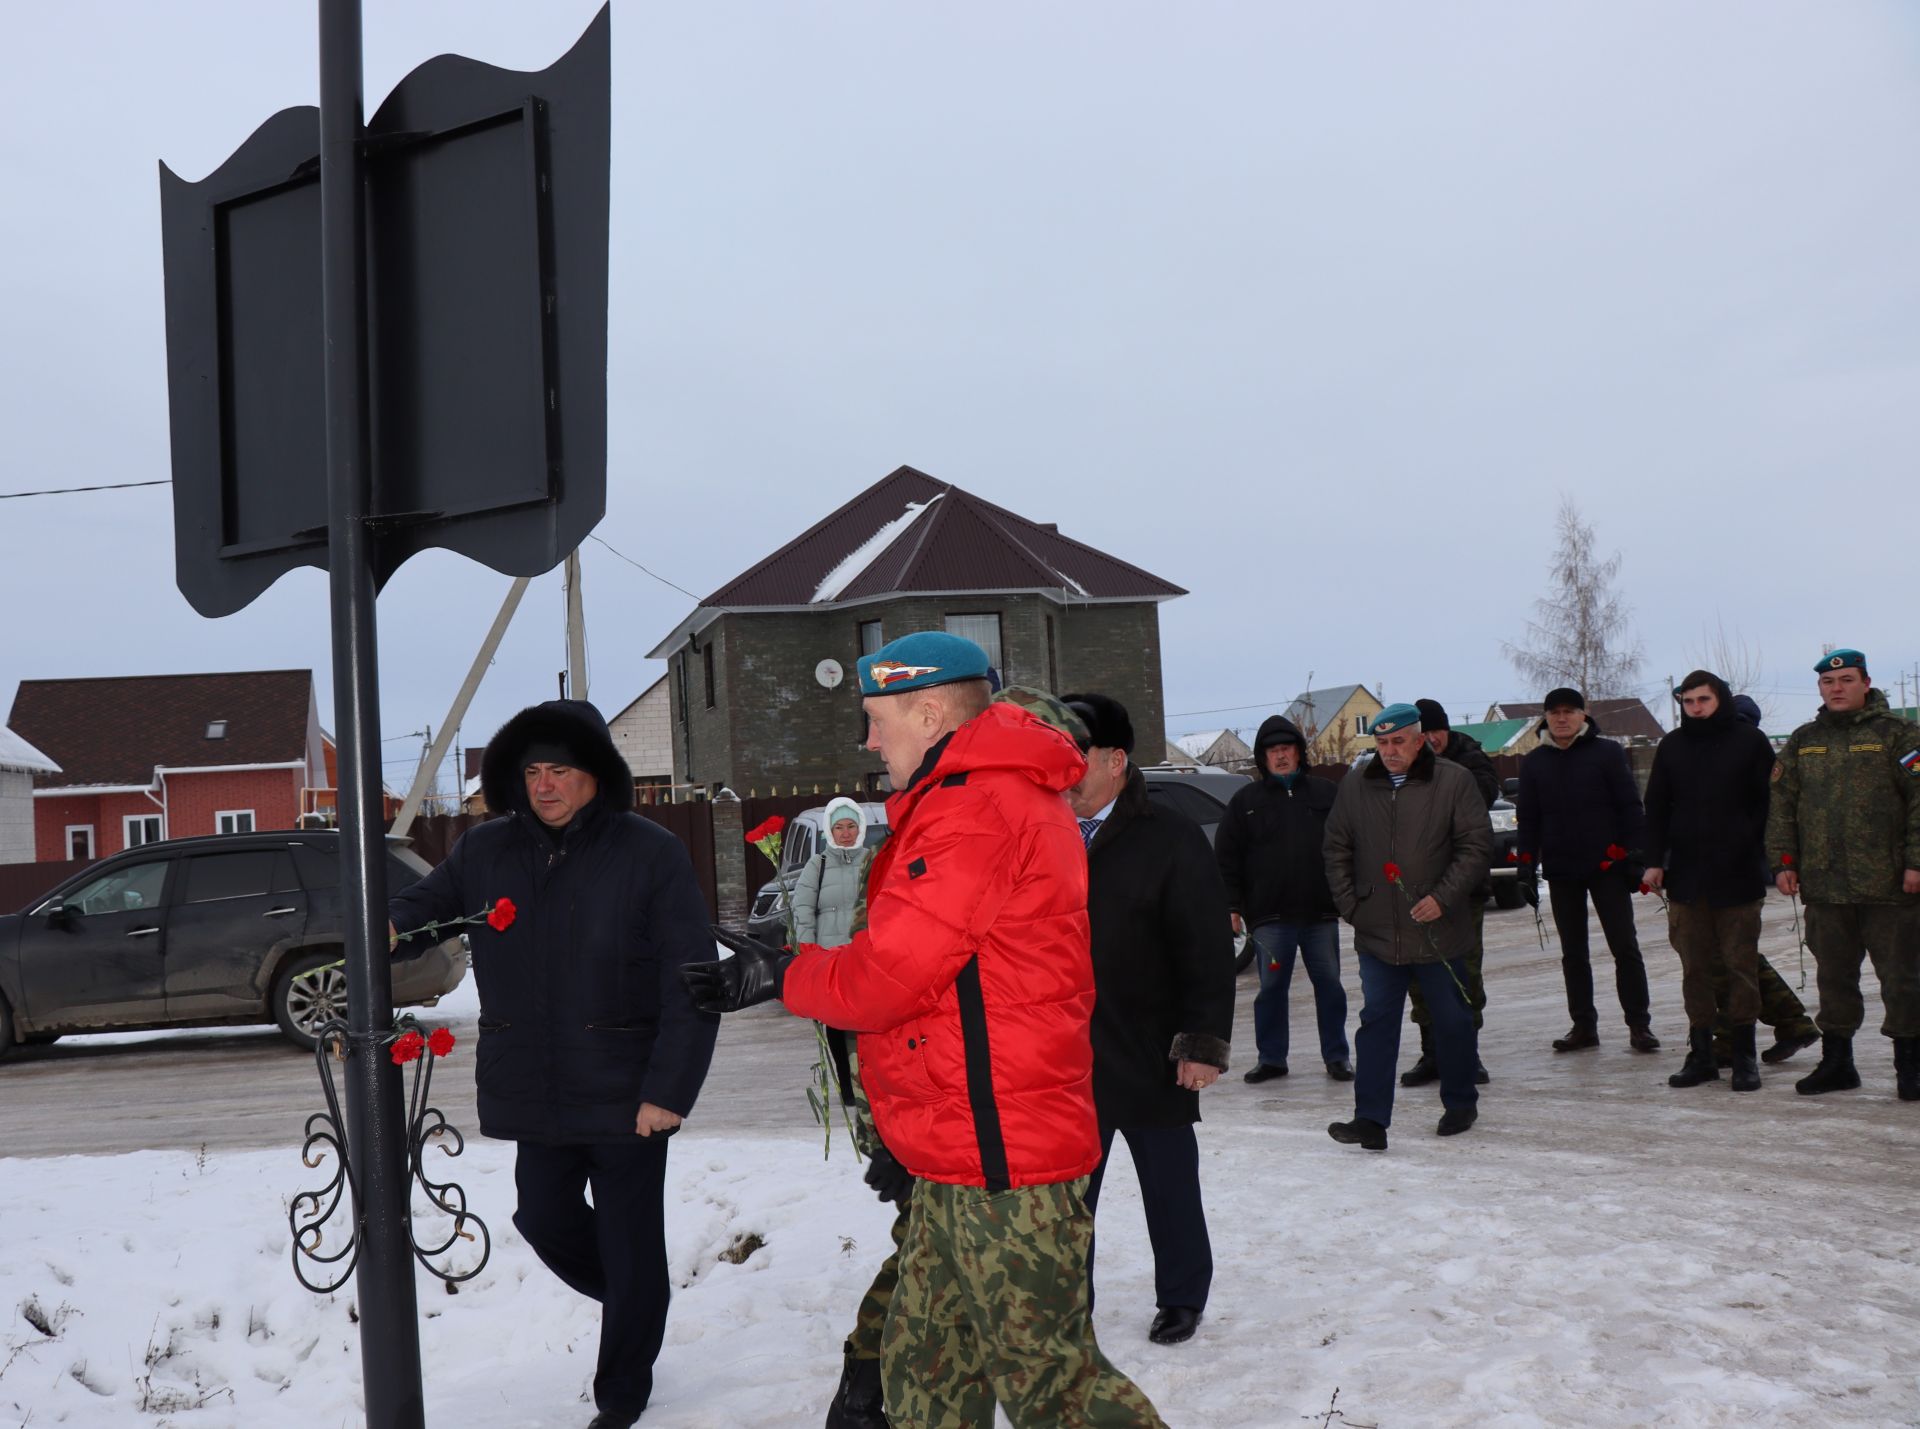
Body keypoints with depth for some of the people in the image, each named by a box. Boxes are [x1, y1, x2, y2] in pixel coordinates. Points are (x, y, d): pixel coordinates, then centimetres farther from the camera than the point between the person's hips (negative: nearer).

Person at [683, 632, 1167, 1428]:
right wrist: (776, 969, 10)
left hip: (1001, 1155, -11)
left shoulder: (976, 810, -18)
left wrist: (781, 978, -1)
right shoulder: (1000, 796, 17)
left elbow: (886, 976, -18)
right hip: (968, 1157, 11)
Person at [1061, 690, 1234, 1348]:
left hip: (1151, 1062, -3)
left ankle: (1182, 1299, 31)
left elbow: (1208, 951, -10)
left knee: (1170, 1187, 13)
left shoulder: (1171, 840, -8)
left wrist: (1205, 1042, -15)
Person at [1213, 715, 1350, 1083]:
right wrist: (1231, 906, -2)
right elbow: (1226, 858, 4)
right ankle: (1271, 1057, 15)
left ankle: (1337, 1055, 17)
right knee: (1271, 987, 4)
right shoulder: (1245, 801, 6)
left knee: (1329, 984, 6)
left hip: (1321, 912, 1)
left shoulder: (1325, 793, 8)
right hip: (1269, 916, -1)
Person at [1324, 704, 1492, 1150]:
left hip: (1439, 932, -2)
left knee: (1452, 1021, 11)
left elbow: (1477, 845, -7)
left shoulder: (1454, 782, -5)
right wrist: (1349, 904, 2)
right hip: (1377, 934, 2)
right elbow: (1337, 849, 11)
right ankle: (1371, 1119, 0)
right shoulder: (1355, 786, 5)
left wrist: (1443, 899, -15)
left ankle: (1460, 1104, 31)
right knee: (1376, 1023, 0)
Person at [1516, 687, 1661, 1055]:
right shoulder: (1534, 762, 8)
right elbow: (1528, 819, 11)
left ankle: (1639, 1024, 7)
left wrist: (1637, 856, -8)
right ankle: (1583, 1025, 17)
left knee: (1625, 947, -1)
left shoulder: (1607, 753, -2)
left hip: (1607, 866, -3)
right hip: (1561, 872, 4)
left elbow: (1631, 808, -2)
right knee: (1573, 953, 9)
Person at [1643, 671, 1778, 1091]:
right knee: (1694, 968, 6)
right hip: (1685, 876, 3)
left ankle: (1745, 1055, 10)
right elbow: (1656, 808, 12)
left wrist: (1762, 857, -7)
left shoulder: (1750, 741, 1)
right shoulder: (1672, 746, 10)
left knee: (1740, 965, 2)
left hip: (1738, 875, -3)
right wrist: (1654, 861, 4)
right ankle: (1701, 1053, 12)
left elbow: (1771, 803, 0)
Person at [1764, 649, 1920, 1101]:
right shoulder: (1803, 741, 13)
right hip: (1824, 886, 4)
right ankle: (1836, 1062, 20)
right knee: (1833, 978, 11)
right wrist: (1783, 861, 5)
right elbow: (1781, 805, 13)